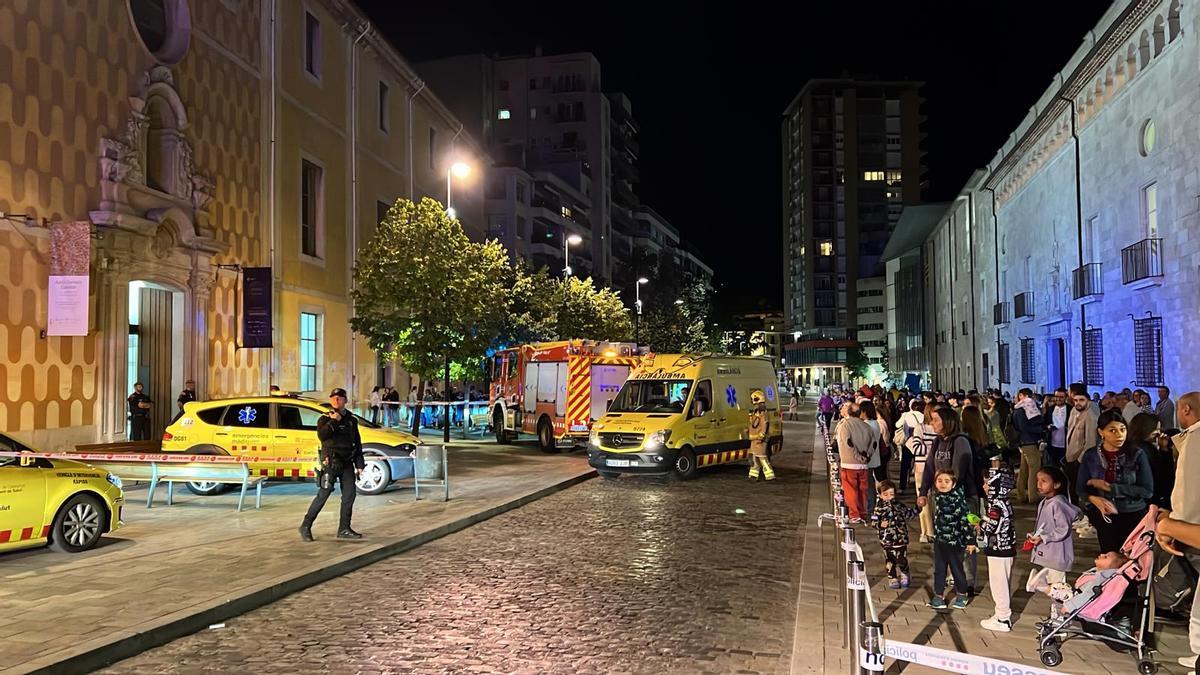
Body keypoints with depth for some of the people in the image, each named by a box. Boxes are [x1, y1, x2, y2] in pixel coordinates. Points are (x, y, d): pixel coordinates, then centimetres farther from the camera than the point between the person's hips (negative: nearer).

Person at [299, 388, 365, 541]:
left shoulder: (351, 420, 15)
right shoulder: (325, 418, 3)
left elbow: (357, 444, 17)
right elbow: (321, 435, -18)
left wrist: (359, 464, 12)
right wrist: (334, 421, -16)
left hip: (347, 463, 5)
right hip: (331, 461, -5)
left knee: (349, 494, 2)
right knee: (324, 494, -9)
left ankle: (344, 529, 10)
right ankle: (306, 526, -1)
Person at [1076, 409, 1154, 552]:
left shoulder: (1137, 454, -12)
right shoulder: (1090, 456, -5)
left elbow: (1147, 490, -14)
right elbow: (1080, 488, -2)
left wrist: (1109, 487, -19)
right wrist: (1094, 499, -23)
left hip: (1133, 516, -2)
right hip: (1104, 516, 2)